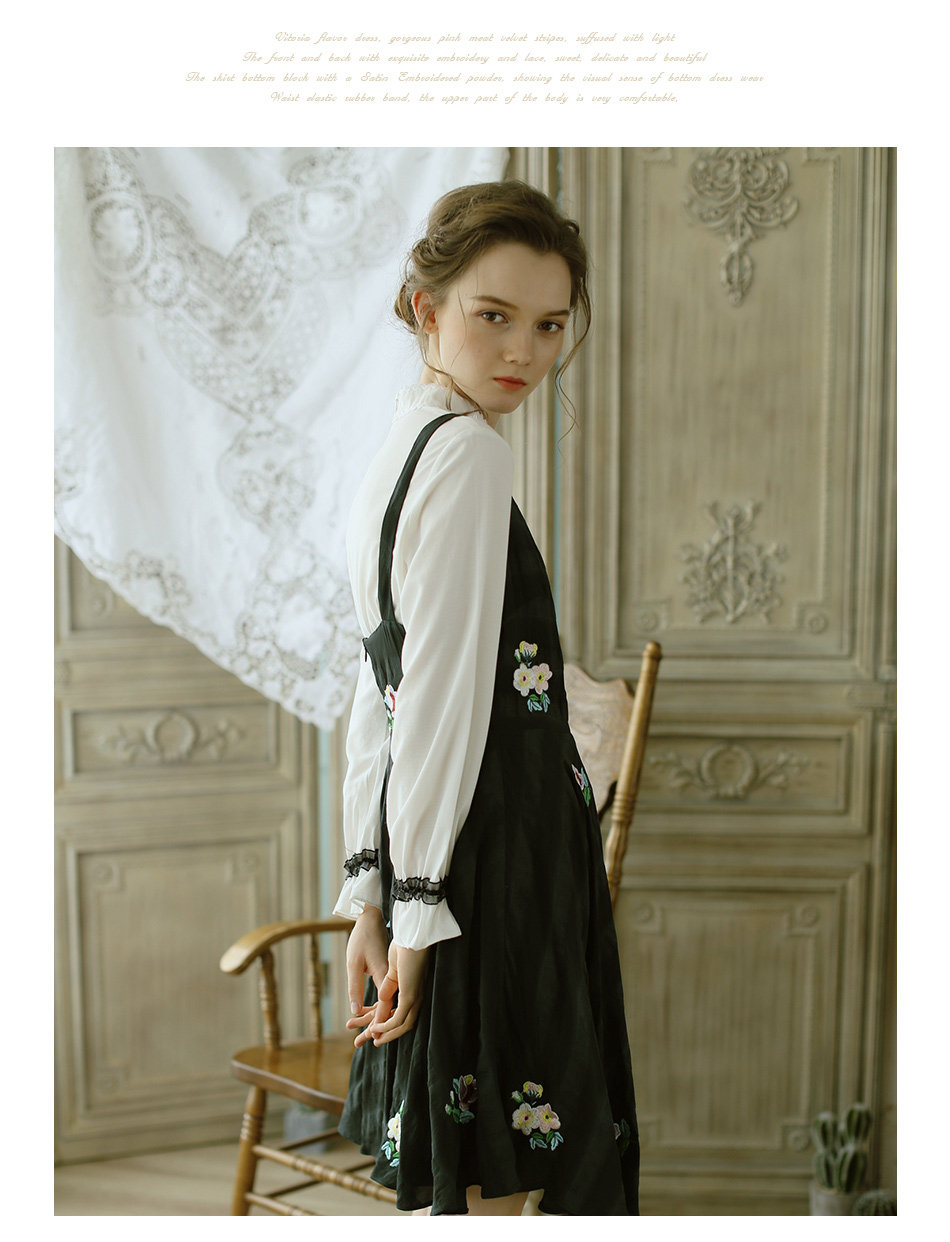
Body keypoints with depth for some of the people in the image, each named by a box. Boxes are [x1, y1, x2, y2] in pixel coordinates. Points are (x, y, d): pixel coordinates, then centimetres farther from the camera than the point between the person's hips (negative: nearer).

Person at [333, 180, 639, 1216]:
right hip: (494, 855, -9)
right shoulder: (468, 452, -13)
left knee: (447, 1175, 17)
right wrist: (413, 907, -15)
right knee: (485, 1182, 0)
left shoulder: (395, 455, 15)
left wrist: (371, 894, 15)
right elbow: (446, 697, -17)